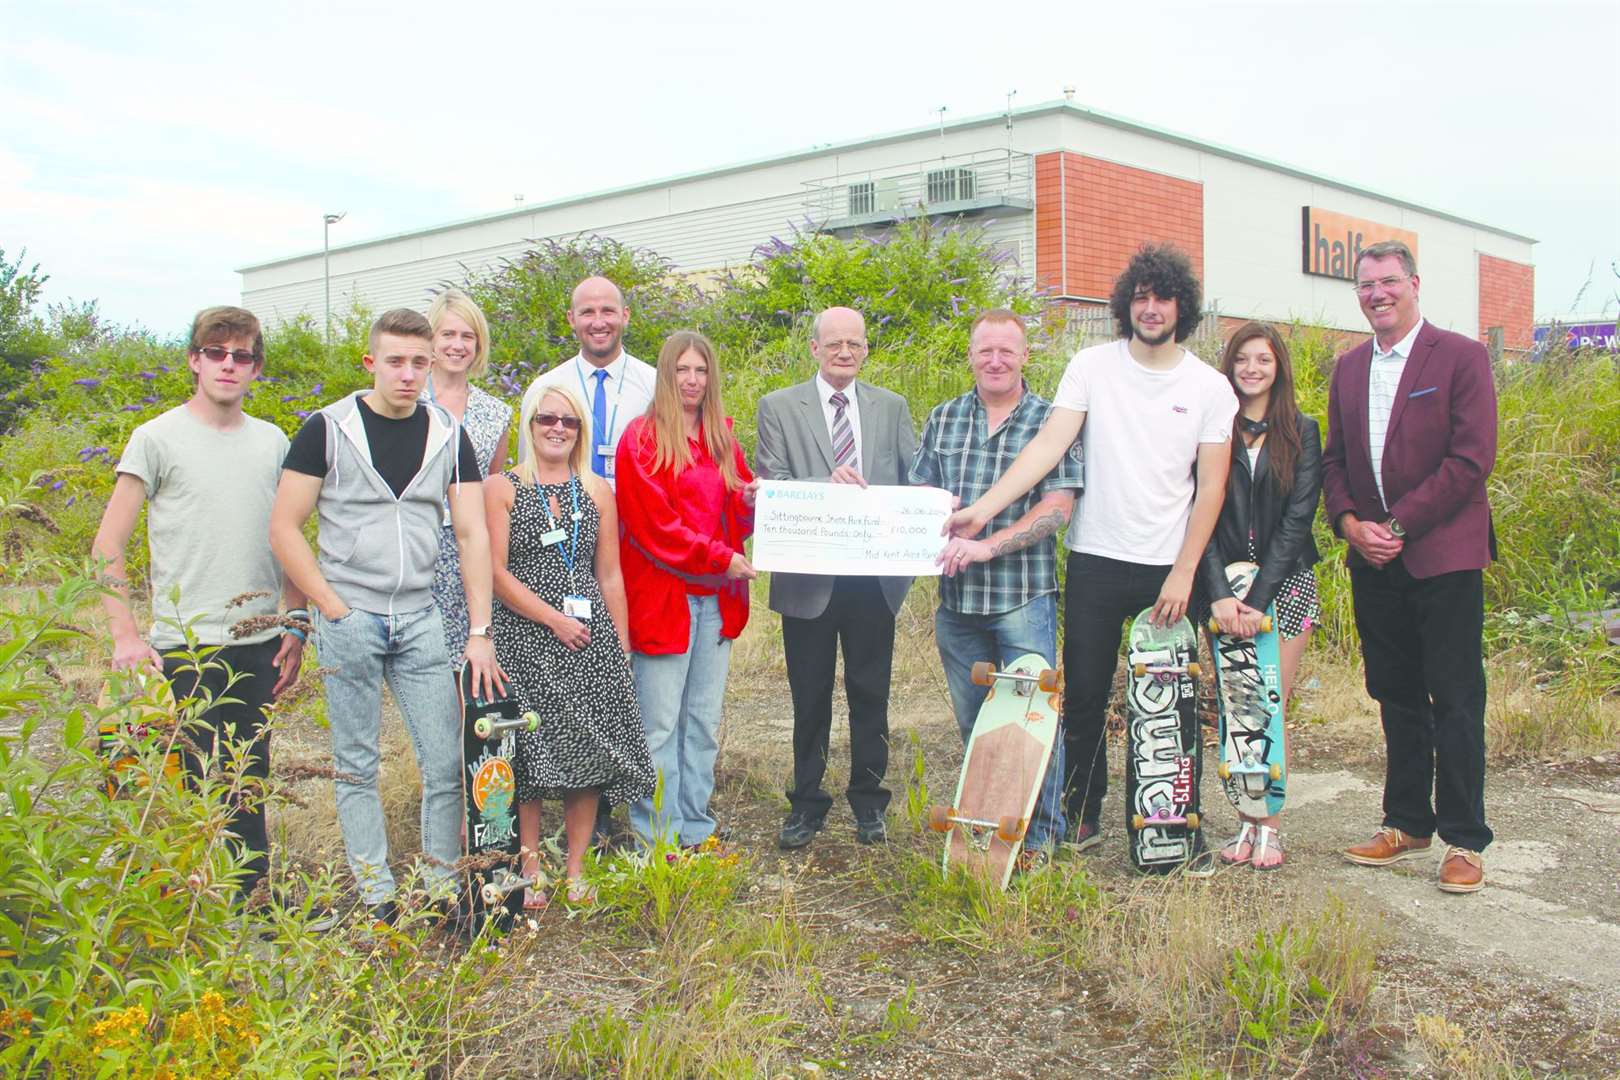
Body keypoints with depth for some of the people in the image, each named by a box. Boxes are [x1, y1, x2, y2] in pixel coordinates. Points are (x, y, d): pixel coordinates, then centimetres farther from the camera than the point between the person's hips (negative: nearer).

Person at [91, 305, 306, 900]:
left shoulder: (273, 442, 10)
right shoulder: (158, 438, -2)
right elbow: (106, 548, -2)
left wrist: (295, 627, 11)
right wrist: (125, 634, -10)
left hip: (260, 644, 4)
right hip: (188, 644, -4)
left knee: (248, 782, 11)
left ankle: (254, 896, 22)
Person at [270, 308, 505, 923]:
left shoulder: (449, 436, 5)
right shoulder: (328, 429, -2)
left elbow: (472, 533, 1)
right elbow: (284, 527, -3)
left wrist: (479, 632, -7)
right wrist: (334, 609, -10)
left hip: (420, 619, 2)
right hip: (349, 620, -2)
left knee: (449, 763, 1)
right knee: (357, 767, 7)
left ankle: (443, 890, 17)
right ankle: (376, 897, 19)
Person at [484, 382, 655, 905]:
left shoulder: (597, 491, 12)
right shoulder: (502, 488, 3)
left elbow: (610, 576, 12)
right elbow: (495, 572, -5)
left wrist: (622, 648, 8)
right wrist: (553, 619, -11)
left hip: (591, 638, 3)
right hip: (523, 640, -2)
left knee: (588, 754, 2)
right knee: (528, 758, 0)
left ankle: (576, 870, 14)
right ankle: (529, 871, 14)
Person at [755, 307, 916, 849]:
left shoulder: (891, 407, 9)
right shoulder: (778, 407, 2)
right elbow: (770, 488, -7)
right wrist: (826, 485, -24)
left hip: (875, 575, 2)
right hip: (808, 576, -1)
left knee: (870, 693, 10)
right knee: (810, 697, 9)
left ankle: (869, 802, 25)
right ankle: (807, 804, 23)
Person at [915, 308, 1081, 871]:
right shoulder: (943, 419, 10)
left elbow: (1057, 507, -11)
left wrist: (988, 546, -20)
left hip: (1024, 595, -4)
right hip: (955, 594, 4)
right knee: (970, 720, 14)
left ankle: (1042, 831, 19)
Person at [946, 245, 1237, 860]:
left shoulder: (1210, 387, 1)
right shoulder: (1091, 367, 1)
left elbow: (1211, 486, -1)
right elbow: (1049, 446, -8)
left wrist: (1184, 574, -8)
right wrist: (984, 508, -21)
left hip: (1169, 569, 0)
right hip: (1094, 562, 1)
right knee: (1083, 697, 8)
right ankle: (1082, 816, 24)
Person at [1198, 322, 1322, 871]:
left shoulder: (1302, 432, 3)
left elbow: (1297, 519, -4)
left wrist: (1258, 598, -13)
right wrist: (1219, 594, -14)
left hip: (1284, 582, -1)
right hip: (1223, 588, 1)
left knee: (1272, 708, -1)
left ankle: (1270, 825, 7)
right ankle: (1246, 821, 12)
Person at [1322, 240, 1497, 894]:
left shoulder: (1461, 357, -5)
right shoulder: (1349, 368, 13)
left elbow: (1471, 459, -12)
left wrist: (1400, 525, -15)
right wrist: (1350, 522, -4)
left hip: (1443, 553, -5)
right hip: (1373, 560, 6)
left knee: (1455, 699, 0)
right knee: (1396, 695, 13)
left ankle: (1464, 840, 9)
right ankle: (1407, 823, 24)